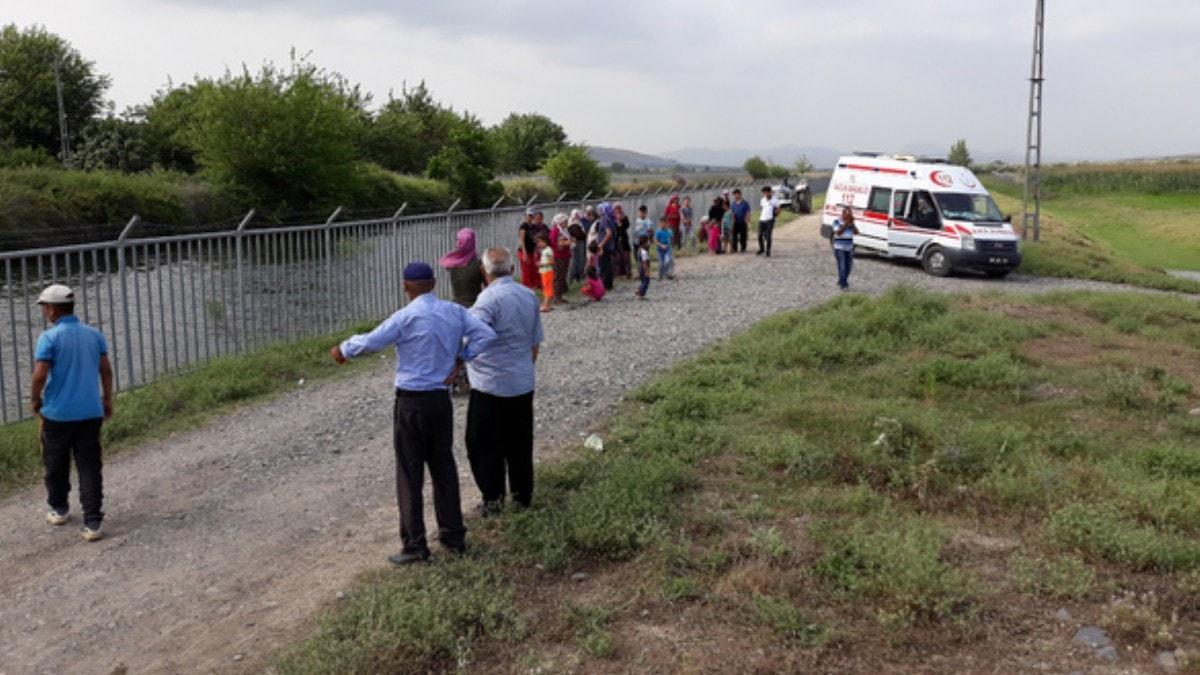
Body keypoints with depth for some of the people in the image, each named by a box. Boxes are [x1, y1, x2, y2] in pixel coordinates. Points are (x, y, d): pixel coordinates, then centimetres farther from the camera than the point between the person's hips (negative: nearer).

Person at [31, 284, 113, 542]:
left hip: (58, 414, -3)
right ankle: (92, 523, -2)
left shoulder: (49, 338, -12)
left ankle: (59, 509, 36)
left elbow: (39, 376, -16)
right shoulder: (94, 334, 2)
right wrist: (107, 399, 18)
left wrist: (35, 399, 2)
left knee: (56, 465, 19)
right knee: (90, 467, 3)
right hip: (90, 412, 3)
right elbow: (106, 371, 5)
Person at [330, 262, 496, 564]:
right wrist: (461, 357, 4)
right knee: (443, 466, 16)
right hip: (442, 400, 5)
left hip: (411, 404, -5)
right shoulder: (454, 312, 1)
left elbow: (370, 342, -15)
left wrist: (342, 349, 3)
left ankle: (415, 545, 9)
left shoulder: (407, 317, -15)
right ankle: (453, 536, 24)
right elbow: (486, 334, -1)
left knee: (410, 473, 4)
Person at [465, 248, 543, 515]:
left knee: (485, 445, 6)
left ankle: (493, 498, 8)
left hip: (491, 385, -7)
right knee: (519, 442, 17)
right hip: (523, 383, 7)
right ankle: (523, 493, 26)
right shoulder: (529, 296, 4)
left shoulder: (489, 299, -19)